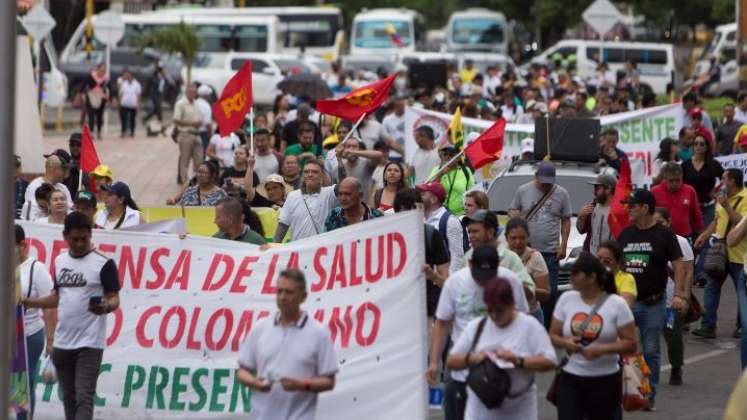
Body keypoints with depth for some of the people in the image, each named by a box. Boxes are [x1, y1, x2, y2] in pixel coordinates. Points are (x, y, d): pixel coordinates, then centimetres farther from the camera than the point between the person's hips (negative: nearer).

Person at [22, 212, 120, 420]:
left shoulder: (104, 264, -8)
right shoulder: (60, 261, 11)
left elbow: (114, 298, -10)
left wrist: (106, 307, -32)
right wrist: (27, 302, 10)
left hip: (89, 343, -6)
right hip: (62, 342, 6)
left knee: (84, 397, -12)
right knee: (68, 397, 13)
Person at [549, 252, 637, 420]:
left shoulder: (616, 304, -7)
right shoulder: (566, 299, 2)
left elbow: (630, 343, -6)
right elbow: (553, 335, 9)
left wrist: (602, 349, -21)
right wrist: (565, 342, -14)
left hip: (605, 381, -2)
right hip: (570, 378, 2)